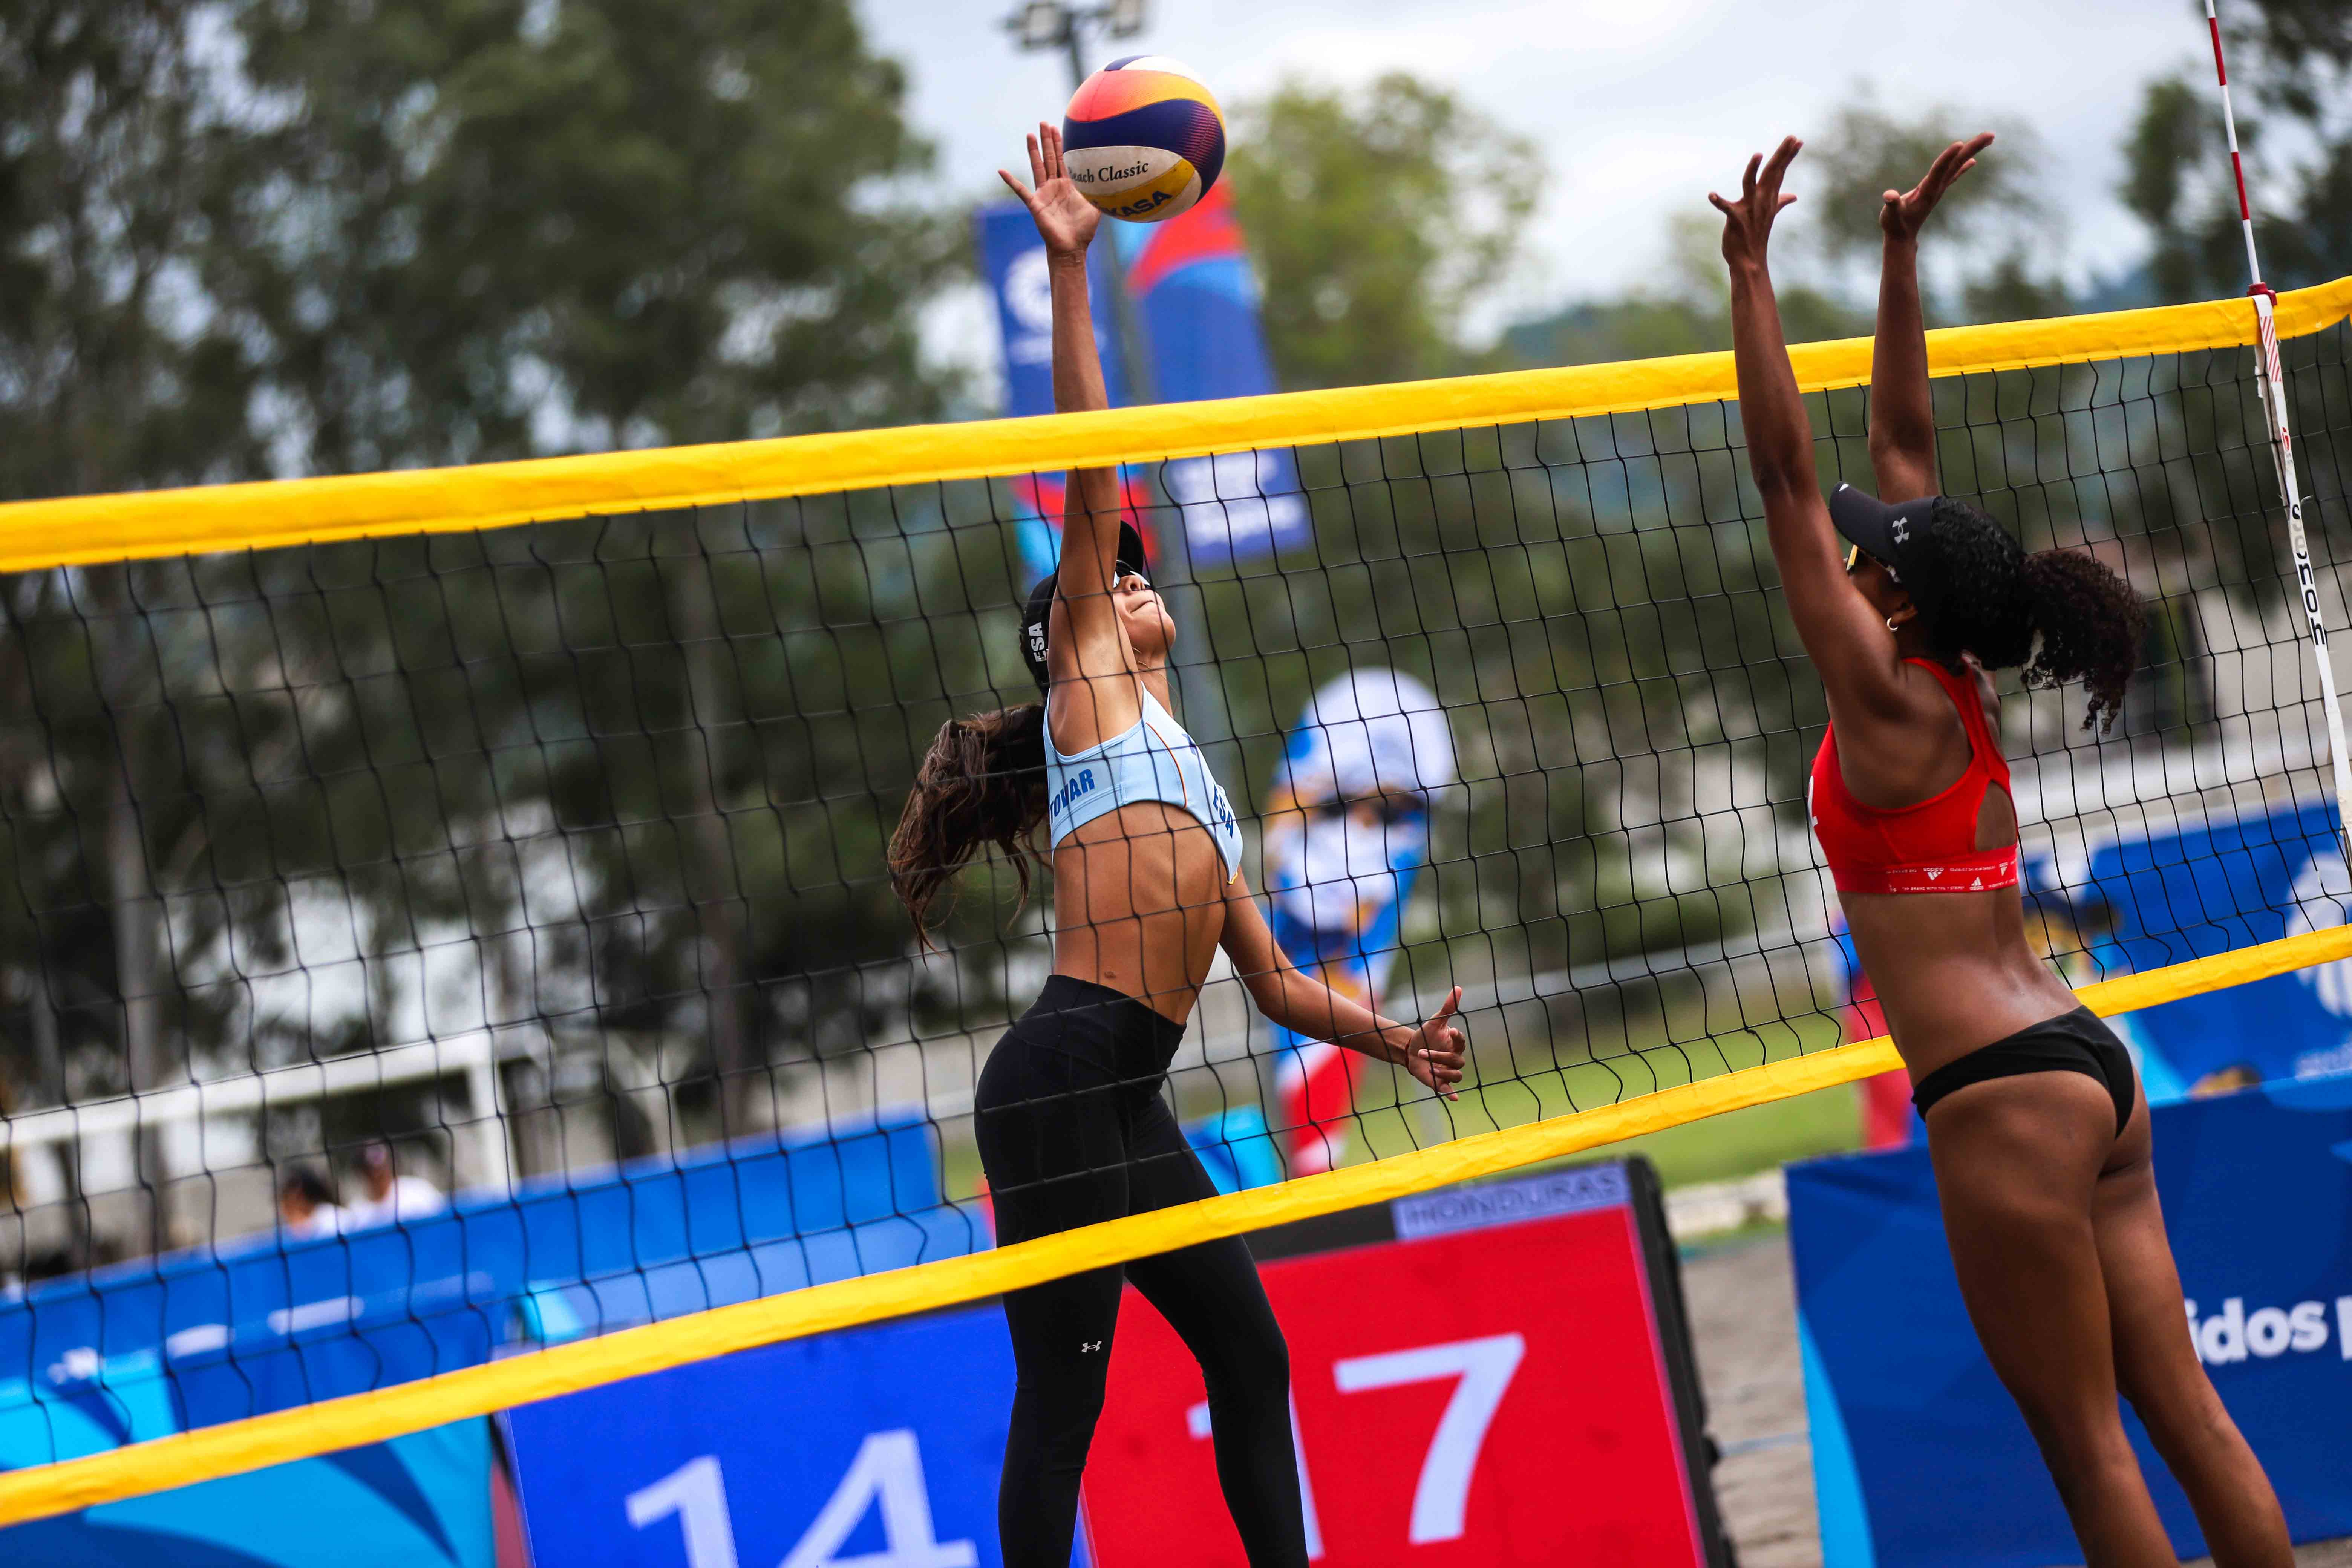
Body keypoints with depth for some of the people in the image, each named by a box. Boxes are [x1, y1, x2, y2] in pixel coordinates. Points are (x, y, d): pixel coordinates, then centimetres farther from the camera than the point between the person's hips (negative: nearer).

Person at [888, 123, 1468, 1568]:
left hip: (1127, 1107, 9)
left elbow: (1275, 979, 29)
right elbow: (1092, 490, -1)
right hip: (1061, 1082, -9)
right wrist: (1069, 271, -5)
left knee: (1249, 1350, 12)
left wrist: (1392, 1038, 14)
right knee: (1064, 1393, -8)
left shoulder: (1185, 780, 30)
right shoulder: (1092, 684, 10)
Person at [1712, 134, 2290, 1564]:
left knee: (2088, 1448, -4)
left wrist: (1752, 269, -6)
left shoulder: (1889, 698, -8)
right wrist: (1901, 252, 20)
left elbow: (1788, 473, -9)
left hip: (2006, 1093, -9)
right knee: (2186, 1416, 7)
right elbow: (1904, 441, 18)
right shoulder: (1960, 684, 11)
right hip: (2092, 1069, 9)